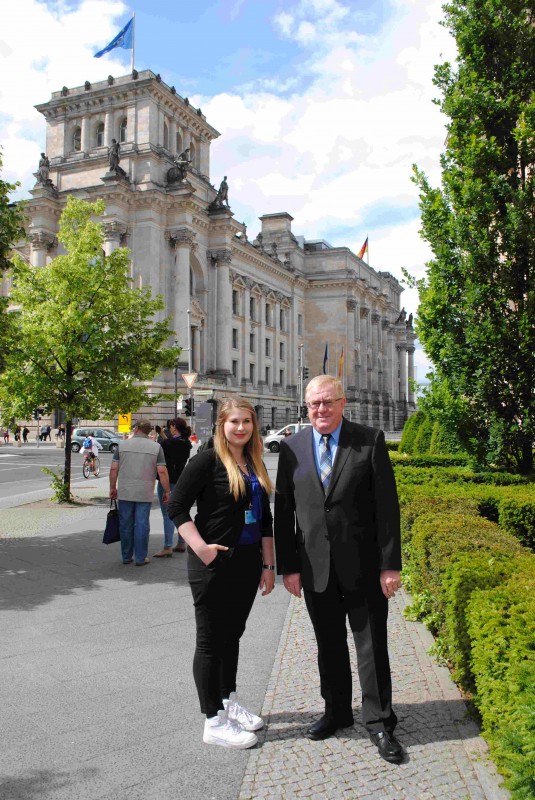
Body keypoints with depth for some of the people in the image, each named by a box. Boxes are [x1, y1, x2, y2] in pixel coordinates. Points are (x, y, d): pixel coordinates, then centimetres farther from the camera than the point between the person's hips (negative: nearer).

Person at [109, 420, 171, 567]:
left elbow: (113, 469, 0)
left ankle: (126, 556, 20)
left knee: (125, 524, 11)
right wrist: (166, 491, 1)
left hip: (124, 492, 1)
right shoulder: (156, 447, -3)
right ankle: (140, 558, 9)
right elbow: (162, 471, -7)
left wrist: (112, 487, 12)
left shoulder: (123, 445, 1)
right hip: (145, 494, -1)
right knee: (142, 525, 5)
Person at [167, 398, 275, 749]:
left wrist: (268, 564, 11)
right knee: (210, 640, 5)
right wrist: (200, 547, -22)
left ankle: (229, 701, 38)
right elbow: (177, 506, -14)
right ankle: (215, 721, 17)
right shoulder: (208, 460, -11)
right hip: (214, 564, -7)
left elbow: (265, 519, 13)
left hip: (248, 562, 7)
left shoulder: (255, 465, 9)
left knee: (233, 633, 20)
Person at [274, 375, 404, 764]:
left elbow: (387, 505, -6)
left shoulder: (370, 440, -6)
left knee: (372, 646, 8)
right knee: (329, 644, 16)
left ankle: (380, 723, 25)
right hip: (315, 567, 2)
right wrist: (288, 566, 0)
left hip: (363, 566, -2)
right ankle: (337, 710, 36)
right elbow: (283, 510, 3)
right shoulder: (292, 448, 1)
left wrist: (390, 565, -8)